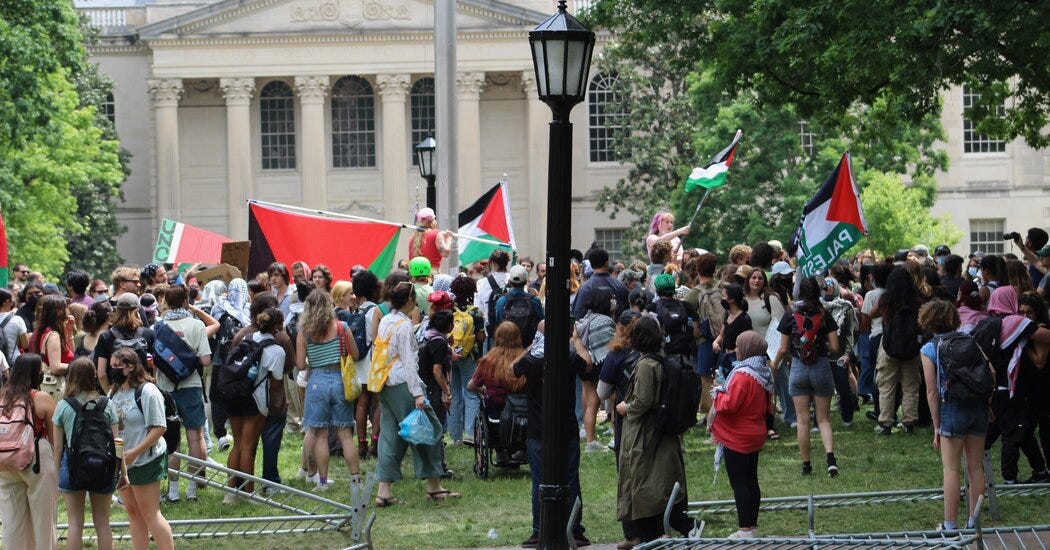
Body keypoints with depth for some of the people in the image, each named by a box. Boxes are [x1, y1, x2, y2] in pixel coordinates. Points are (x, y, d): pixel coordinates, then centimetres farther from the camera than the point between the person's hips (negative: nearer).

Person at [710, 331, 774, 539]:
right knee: (751, 481, 14)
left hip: (738, 439, -9)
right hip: (755, 435, 9)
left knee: (738, 483, -4)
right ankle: (753, 526, 20)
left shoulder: (743, 375, -22)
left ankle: (745, 530, -4)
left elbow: (730, 405, -26)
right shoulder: (764, 373, 8)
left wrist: (717, 395, -5)